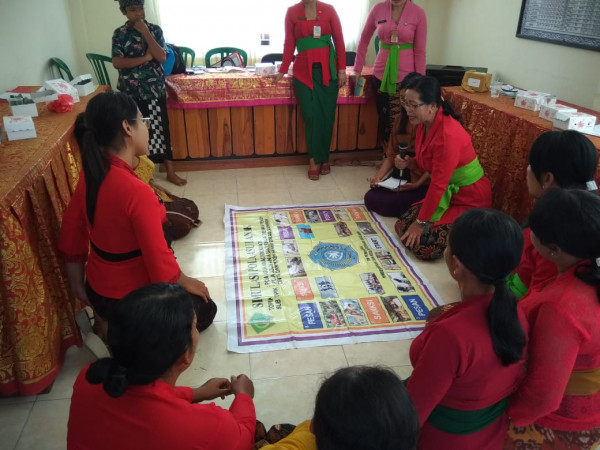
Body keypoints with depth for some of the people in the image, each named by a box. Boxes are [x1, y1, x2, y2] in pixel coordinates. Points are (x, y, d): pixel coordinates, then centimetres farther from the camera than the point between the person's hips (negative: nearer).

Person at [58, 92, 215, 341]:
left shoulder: (90, 176, -7)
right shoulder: (137, 192, -32)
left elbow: (71, 236, 4)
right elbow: (159, 262, -26)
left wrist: (78, 286, 17)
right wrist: (186, 282, -6)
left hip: (97, 290, 8)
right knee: (205, 311, 16)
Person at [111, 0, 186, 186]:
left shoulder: (155, 29, 1)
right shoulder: (119, 33, -1)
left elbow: (161, 57, -12)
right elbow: (117, 63, -12)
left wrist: (145, 32, -16)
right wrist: (145, 58, -17)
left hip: (154, 91, 0)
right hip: (129, 92, 0)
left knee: (160, 130, 5)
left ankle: (170, 172, 13)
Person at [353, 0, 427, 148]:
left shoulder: (418, 13, -4)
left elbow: (420, 51, -2)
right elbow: (364, 40, 11)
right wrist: (357, 69, 11)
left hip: (405, 75, -2)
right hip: (381, 73, 2)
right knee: (383, 119, 7)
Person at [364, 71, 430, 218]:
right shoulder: (401, 119, 6)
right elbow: (391, 154, 7)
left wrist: (417, 184, -27)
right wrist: (378, 176, -7)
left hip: (423, 181, -7)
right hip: (401, 175, 7)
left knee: (387, 204, -20)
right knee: (370, 198, -6)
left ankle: (419, 205, 5)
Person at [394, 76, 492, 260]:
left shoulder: (448, 135, -29)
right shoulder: (425, 124, -2)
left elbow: (438, 184, -27)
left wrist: (421, 222, -19)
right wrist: (409, 163, -9)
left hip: (470, 201, -9)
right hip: (447, 194, 9)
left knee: (421, 245, -18)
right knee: (402, 226, 1)